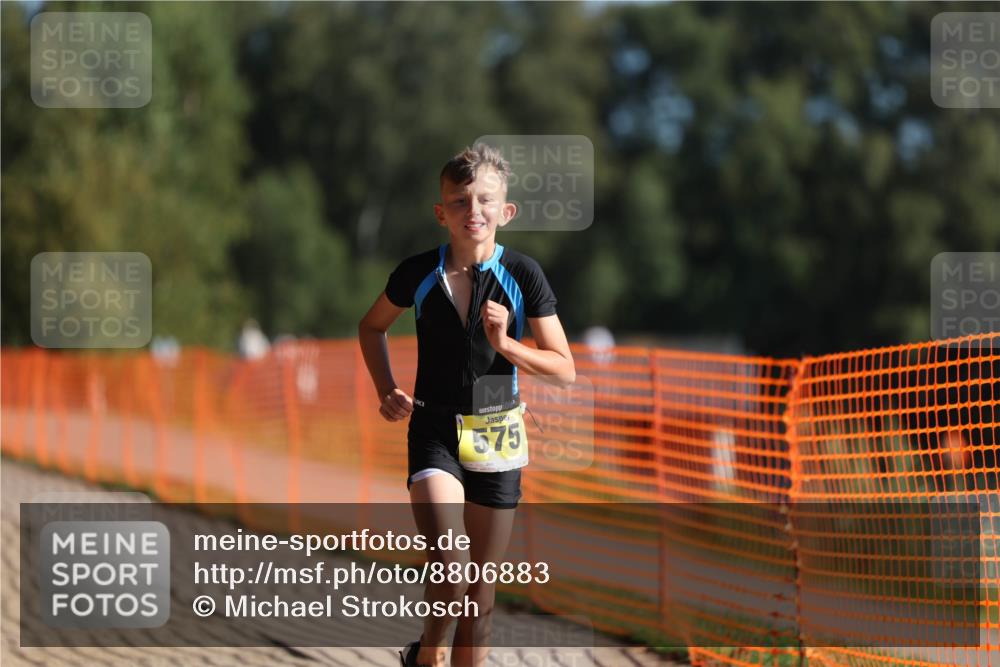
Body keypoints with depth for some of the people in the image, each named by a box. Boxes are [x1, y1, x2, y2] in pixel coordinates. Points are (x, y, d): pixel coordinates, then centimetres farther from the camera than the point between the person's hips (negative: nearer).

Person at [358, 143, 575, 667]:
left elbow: (564, 370, -4)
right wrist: (387, 392, 3)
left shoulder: (522, 275, -6)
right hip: (434, 432, -1)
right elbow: (372, 327, 16)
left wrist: (506, 344, -19)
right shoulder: (418, 274, -5)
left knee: (481, 591, 8)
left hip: (497, 436, 1)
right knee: (450, 566, -21)